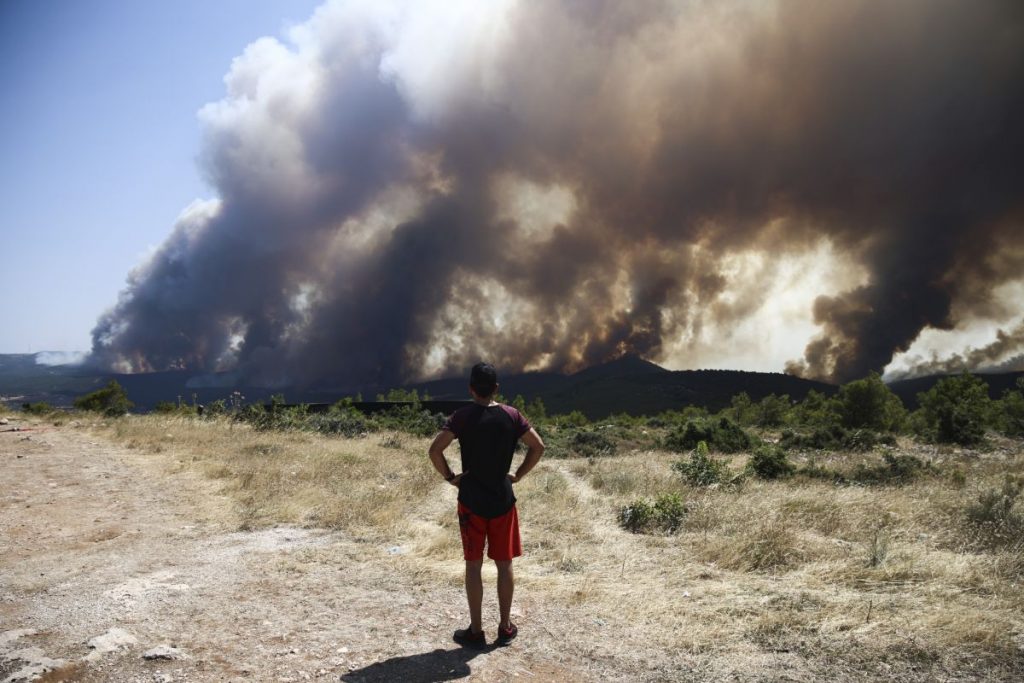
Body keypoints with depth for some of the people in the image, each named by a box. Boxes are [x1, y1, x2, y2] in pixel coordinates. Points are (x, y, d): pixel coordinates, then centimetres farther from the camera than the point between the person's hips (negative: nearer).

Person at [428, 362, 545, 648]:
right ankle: (505, 627, 20)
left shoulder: (463, 416, -9)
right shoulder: (511, 415, -2)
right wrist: (518, 475, 4)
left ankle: (476, 631, 13)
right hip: (503, 499, 2)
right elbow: (538, 446, -3)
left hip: (472, 501, -2)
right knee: (504, 563, 12)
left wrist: (450, 477, -5)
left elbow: (435, 450, -18)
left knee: (473, 565, 7)